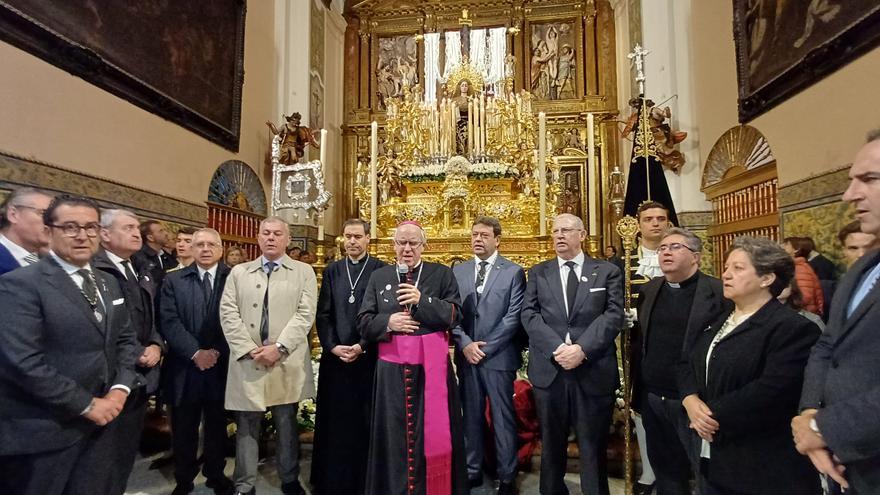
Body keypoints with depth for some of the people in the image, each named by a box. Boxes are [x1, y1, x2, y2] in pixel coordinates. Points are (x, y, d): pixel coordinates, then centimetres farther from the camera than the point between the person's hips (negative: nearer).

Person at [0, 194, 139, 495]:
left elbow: (125, 339, 12)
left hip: (99, 424, 7)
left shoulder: (108, 284, 10)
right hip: (44, 432, -6)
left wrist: (120, 389, -4)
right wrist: (87, 405, -16)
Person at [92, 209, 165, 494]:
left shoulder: (141, 275, 14)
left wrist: (156, 346, -1)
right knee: (106, 458, 5)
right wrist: (137, 354, -16)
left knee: (127, 453, 19)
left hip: (141, 377, 8)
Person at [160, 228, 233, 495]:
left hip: (221, 367, -1)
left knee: (217, 427, 14)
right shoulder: (173, 280, 3)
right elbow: (169, 322, -6)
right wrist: (195, 353, -14)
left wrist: (217, 351, -14)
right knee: (183, 430, 13)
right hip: (185, 367, 1)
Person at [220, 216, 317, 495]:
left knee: (287, 425, 10)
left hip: (287, 363, -1)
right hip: (247, 361, 2)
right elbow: (228, 314, 1)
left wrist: (279, 347, -15)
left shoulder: (304, 272, 4)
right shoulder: (238, 273, 10)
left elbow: (305, 314, -6)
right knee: (246, 426, 11)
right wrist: (249, 349, -10)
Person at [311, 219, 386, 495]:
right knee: (334, 421, 10)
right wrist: (333, 346, -6)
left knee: (366, 421, 5)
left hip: (369, 357, -3)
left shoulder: (381, 270, -1)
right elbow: (322, 314, 6)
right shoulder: (332, 271, 10)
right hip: (335, 356, 3)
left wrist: (362, 346, -12)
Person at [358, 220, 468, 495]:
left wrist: (422, 300, -17)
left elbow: (455, 315, -5)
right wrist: (387, 322, -12)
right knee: (394, 432, 9)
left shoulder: (443, 274, 4)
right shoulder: (378, 277, 10)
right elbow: (364, 322, 7)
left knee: (433, 430, 6)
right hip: (392, 367, 2)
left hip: (431, 365, -1)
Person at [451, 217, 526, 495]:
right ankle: (472, 471, 29)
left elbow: (513, 317, -8)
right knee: (471, 416, 13)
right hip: (467, 356, 3)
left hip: (499, 357, -3)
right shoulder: (458, 271, 8)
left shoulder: (514, 272, -2)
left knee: (503, 419, 6)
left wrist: (485, 347, -12)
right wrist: (465, 344, -9)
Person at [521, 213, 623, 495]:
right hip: (549, 370, 2)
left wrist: (582, 349, -18)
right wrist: (556, 348, -16)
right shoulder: (538, 273, 9)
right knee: (552, 445, 16)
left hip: (594, 371, -1)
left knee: (593, 448, 10)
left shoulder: (608, 272, 6)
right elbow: (529, 315, -1)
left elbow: (614, 315, -5)